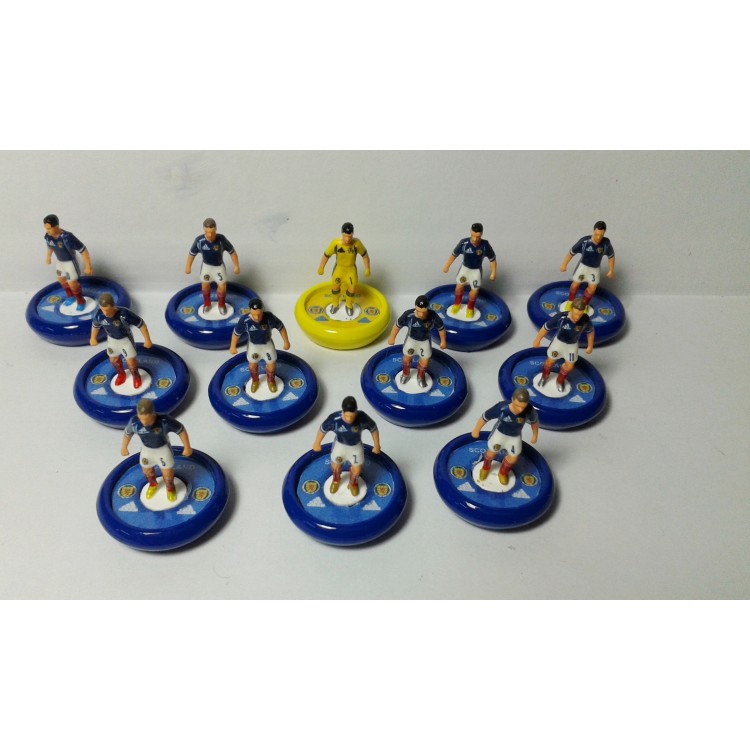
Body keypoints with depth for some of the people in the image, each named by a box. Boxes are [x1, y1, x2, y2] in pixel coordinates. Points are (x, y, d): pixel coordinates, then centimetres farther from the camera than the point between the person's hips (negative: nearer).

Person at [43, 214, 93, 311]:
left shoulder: (67, 237, -40)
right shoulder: (47, 236, -19)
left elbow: (83, 250, -32)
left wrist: (88, 267, -28)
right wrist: (48, 256, 24)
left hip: (70, 261, -7)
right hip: (60, 261, 7)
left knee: (72, 283, -2)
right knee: (61, 279, 22)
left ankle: (81, 301, 24)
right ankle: (71, 297, 46)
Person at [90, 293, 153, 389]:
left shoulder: (124, 314, -41)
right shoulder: (99, 315, -29)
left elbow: (141, 323, -27)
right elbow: (95, 325, -4)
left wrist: (147, 340, -18)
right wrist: (93, 338, 13)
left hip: (125, 339, -3)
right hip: (112, 339, 4)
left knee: (131, 362, 6)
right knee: (114, 360, 23)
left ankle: (136, 376, 40)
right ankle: (121, 374, 55)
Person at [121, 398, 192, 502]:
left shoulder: (164, 420, -40)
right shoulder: (134, 422, -32)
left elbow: (181, 429, -24)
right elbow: (127, 433, -9)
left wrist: (187, 447, -12)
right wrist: (124, 448, 9)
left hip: (163, 447, -2)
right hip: (146, 448, 2)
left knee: (168, 474, 13)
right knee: (147, 470, 25)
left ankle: (170, 488, 49)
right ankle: (153, 484, 60)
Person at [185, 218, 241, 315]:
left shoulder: (221, 239, -32)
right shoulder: (199, 240, -28)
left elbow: (232, 251, -17)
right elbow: (192, 253, -10)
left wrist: (236, 266, -12)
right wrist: (188, 266, 0)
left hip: (219, 266, -1)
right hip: (206, 265, 1)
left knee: (222, 287, 5)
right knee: (205, 285, 18)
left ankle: (222, 304, 35)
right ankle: (207, 303, 46)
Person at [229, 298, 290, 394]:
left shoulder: (269, 317, -36)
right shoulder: (244, 320, -34)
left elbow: (281, 327, -18)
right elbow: (236, 333, -15)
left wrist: (286, 342, -7)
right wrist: (233, 346, -2)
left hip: (267, 344, 0)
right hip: (253, 345, 0)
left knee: (271, 365, 18)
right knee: (252, 365, 24)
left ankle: (271, 381, 51)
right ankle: (255, 381, 56)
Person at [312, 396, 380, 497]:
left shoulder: (362, 418, -38)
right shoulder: (333, 419, -38)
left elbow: (373, 428, -17)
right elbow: (323, 429, -17)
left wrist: (376, 445, -3)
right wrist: (317, 443, 0)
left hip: (356, 445, 0)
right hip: (339, 444, 1)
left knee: (357, 469, 16)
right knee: (335, 465, 25)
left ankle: (353, 483, 52)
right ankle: (336, 480, 61)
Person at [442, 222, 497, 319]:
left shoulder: (485, 245, -30)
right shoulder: (464, 243, -29)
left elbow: (492, 259, -15)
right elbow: (454, 254, -12)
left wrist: (493, 272, -16)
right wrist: (447, 266, -4)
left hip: (476, 270, -1)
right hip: (465, 267, 1)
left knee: (475, 290, 5)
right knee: (459, 286, 13)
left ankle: (470, 308, 31)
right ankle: (457, 304, 41)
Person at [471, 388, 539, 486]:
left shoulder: (530, 411, -36)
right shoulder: (501, 408, -41)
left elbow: (535, 421, -11)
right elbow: (484, 417, -24)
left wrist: (535, 435, 5)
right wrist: (476, 430, -9)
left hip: (515, 436, 1)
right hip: (499, 432, -1)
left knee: (512, 459, 17)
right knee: (492, 452, 23)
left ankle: (503, 472, 51)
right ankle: (486, 467, 57)